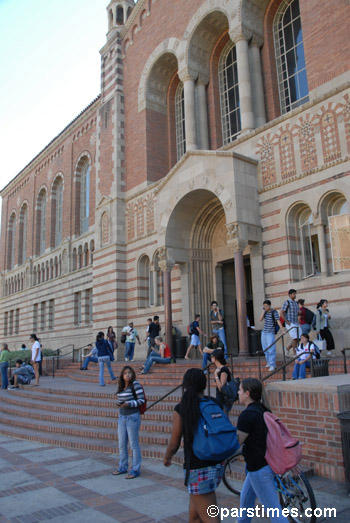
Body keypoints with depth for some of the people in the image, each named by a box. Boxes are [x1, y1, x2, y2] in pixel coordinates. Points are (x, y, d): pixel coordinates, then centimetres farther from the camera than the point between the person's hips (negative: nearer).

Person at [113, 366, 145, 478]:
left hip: (133, 417, -7)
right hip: (122, 417, 7)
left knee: (134, 444, 1)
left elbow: (142, 400, -13)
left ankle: (135, 470, 13)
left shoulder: (135, 384, -13)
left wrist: (129, 404, -23)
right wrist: (119, 403, -3)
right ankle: (123, 467, 31)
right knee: (121, 444, 15)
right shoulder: (121, 386, 7)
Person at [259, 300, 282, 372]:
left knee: (271, 349, -11)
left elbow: (278, 321, -16)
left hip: (270, 333, -7)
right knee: (265, 349, 14)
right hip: (264, 332, 7)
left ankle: (272, 365, -8)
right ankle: (269, 362, 29)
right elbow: (260, 320, 0)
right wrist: (263, 312, -8)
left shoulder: (274, 312, -9)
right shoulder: (265, 312, 9)